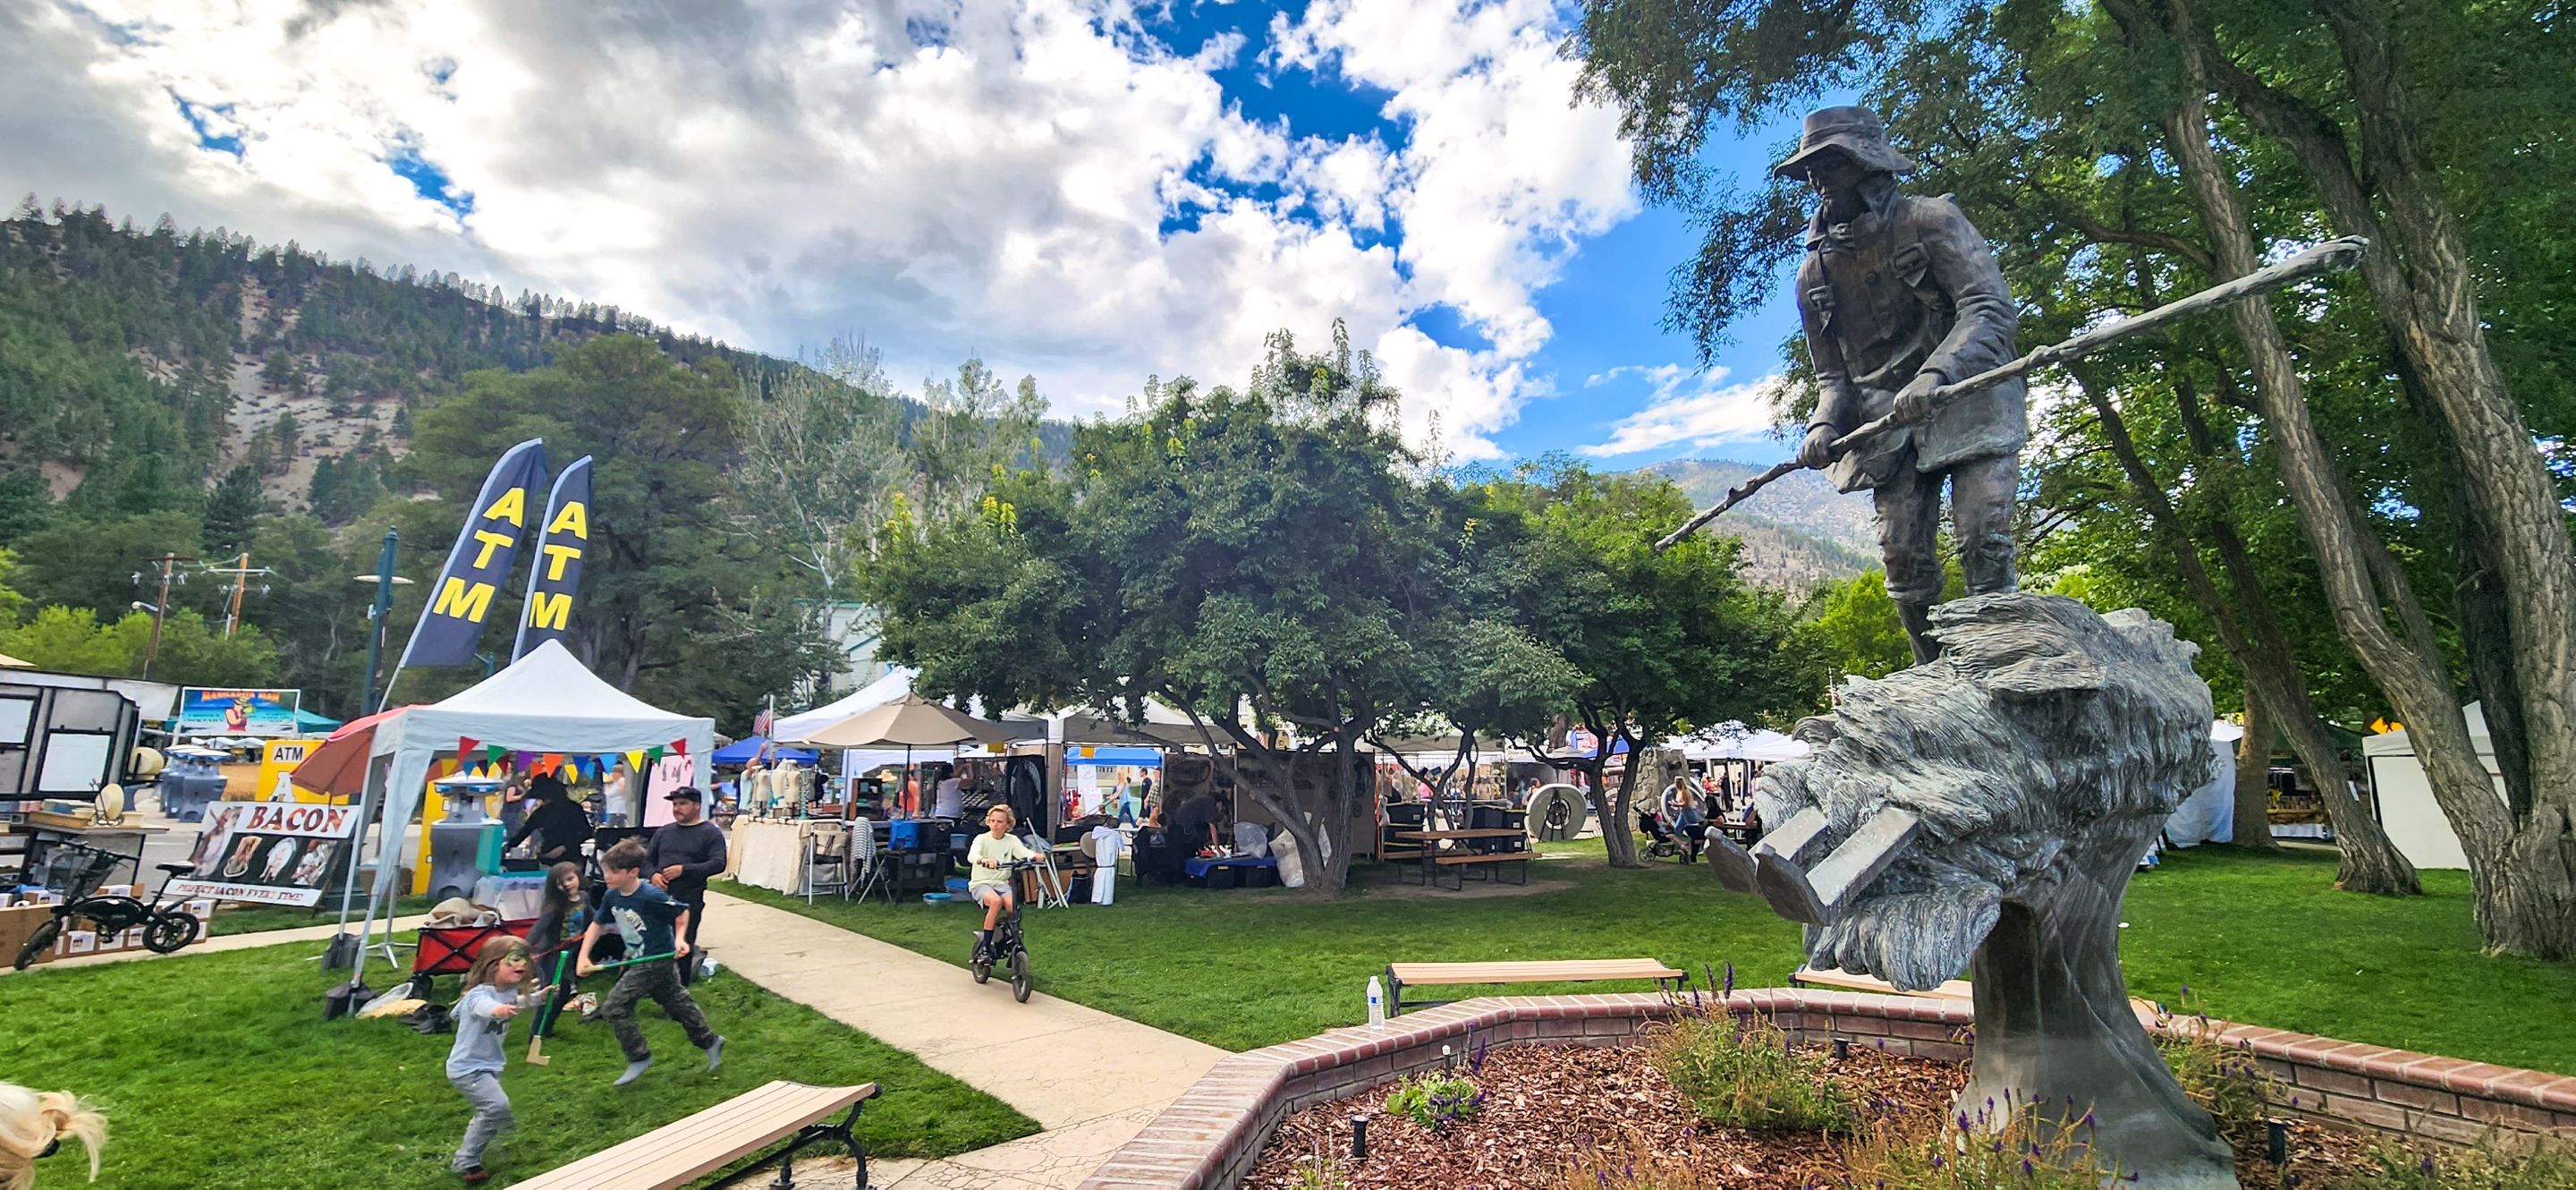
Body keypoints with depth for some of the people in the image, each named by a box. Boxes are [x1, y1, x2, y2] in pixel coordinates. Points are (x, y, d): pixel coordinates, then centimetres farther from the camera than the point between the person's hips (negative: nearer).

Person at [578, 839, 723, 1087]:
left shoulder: (651, 897, -25)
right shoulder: (612, 897, -3)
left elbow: (682, 912, -11)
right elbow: (597, 924, 10)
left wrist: (679, 938, -21)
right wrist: (583, 956, 1)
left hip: (657, 961, -8)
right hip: (638, 960, 8)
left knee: (614, 1007, -8)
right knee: (678, 1003, 17)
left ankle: (639, 1058, 5)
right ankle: (710, 1042, 32)